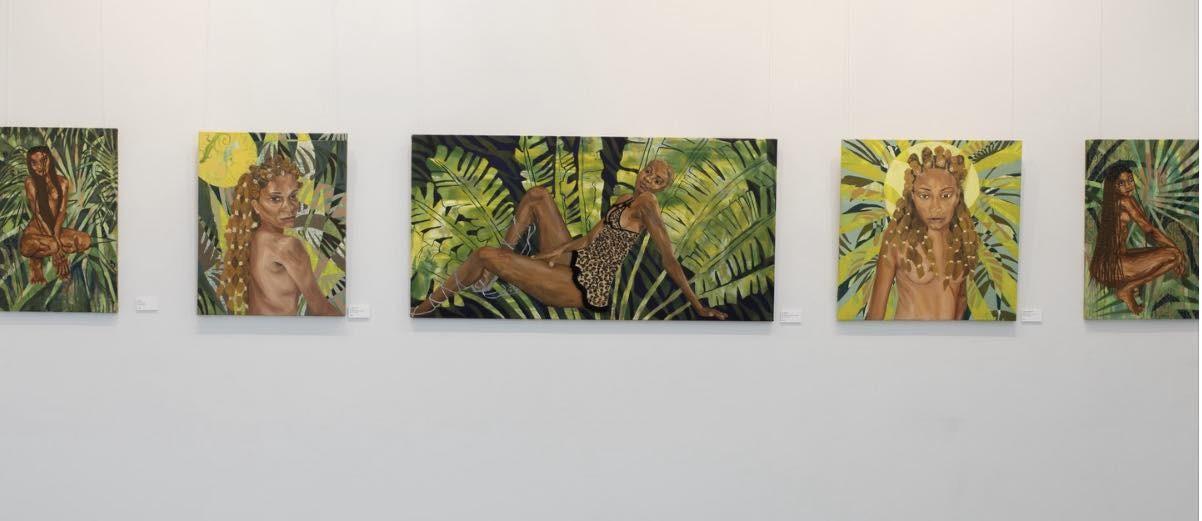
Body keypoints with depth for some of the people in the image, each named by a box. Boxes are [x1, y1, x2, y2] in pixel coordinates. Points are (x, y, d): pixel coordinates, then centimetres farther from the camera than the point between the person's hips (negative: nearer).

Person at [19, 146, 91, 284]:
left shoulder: (62, 182, 3)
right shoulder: (31, 183, -6)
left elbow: (62, 212, -4)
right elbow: (37, 214, -12)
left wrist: (56, 235, -21)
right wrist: (55, 241, -20)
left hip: (55, 230, 4)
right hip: (35, 231, -4)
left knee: (85, 240, -22)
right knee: (52, 246, -37)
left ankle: (41, 256, -8)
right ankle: (35, 262, -2)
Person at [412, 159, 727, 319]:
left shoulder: (646, 202, -14)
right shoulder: (626, 199, 13)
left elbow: (669, 258, -17)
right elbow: (593, 237, 10)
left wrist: (698, 307, -20)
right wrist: (557, 250, -7)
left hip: (582, 287, -9)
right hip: (575, 262, 9)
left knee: (484, 254, -15)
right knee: (537, 196, 7)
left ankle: (429, 305, 7)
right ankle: (486, 276, 5)